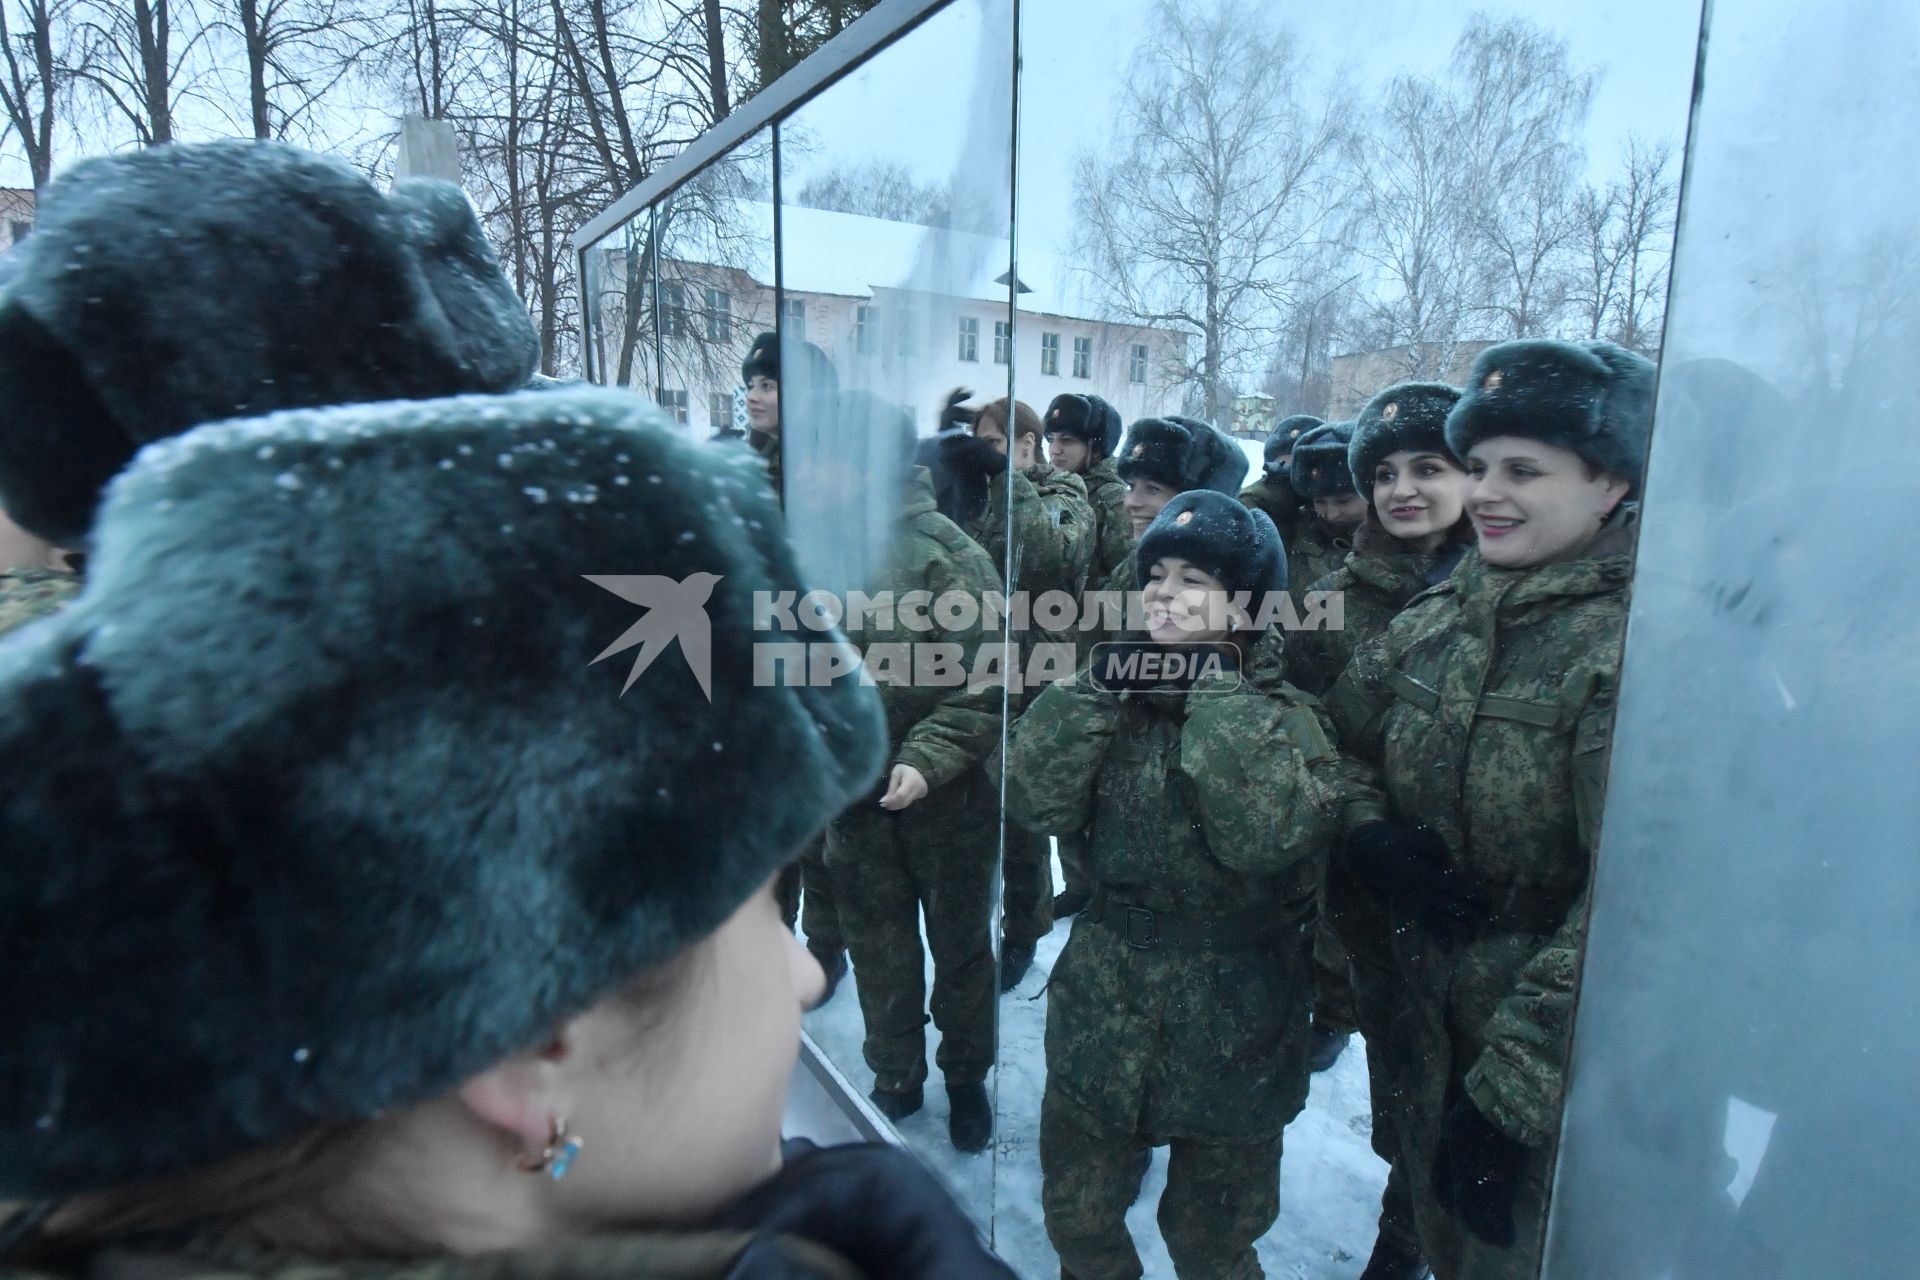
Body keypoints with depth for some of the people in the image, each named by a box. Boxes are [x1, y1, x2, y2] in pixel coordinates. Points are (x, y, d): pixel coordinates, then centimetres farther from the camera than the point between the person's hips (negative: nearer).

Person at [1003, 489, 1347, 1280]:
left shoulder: (1286, 716, -11)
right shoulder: (1118, 696, -1)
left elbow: (1266, 835, -31)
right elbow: (1034, 800, -16)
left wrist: (1216, 682, -25)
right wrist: (1108, 673, -19)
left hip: (1229, 1028, -3)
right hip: (1100, 1014, 3)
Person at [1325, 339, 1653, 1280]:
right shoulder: (1445, 610, -1)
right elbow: (1333, 737, 6)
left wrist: (1511, 1085, -24)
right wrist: (1367, 836, -14)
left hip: (1563, 1064, -5)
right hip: (1430, 1011, 5)